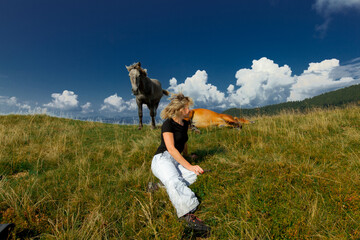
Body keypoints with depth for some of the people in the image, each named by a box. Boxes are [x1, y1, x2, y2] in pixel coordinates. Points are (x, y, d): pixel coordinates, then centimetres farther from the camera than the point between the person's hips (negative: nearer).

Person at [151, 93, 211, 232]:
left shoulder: (185, 124, 14)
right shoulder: (168, 124, -10)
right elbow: (171, 149, -19)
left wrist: (186, 156, 44)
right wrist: (189, 166, -24)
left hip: (177, 160, 7)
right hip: (163, 158, -7)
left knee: (193, 175, -24)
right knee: (173, 180, -39)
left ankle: (161, 186, -23)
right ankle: (188, 214, -53)